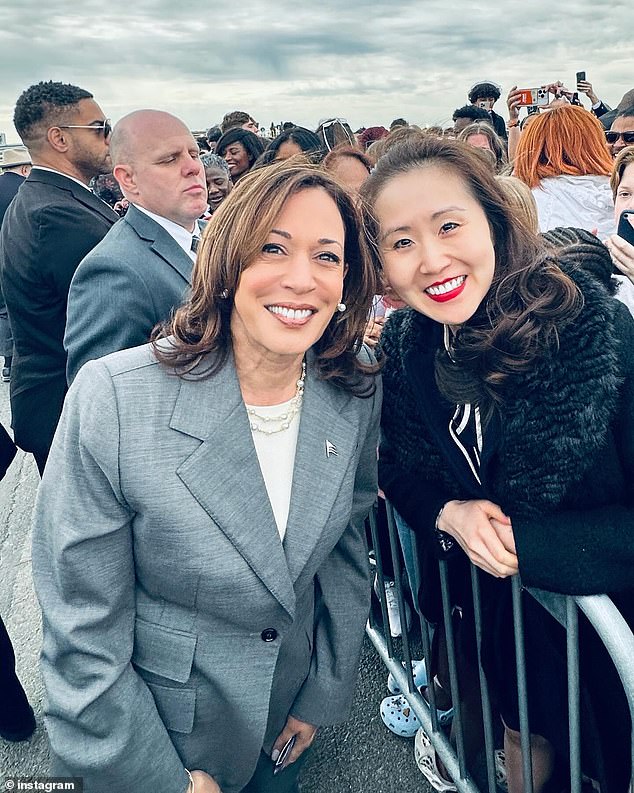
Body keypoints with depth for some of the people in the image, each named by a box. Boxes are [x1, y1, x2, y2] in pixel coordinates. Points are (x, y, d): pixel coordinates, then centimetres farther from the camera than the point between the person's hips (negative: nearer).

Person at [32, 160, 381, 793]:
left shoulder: (357, 394, -14)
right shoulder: (111, 400, -27)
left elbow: (345, 547, 0)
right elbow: (83, 630, -20)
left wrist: (326, 691, 3)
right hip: (152, 732, -3)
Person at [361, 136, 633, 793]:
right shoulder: (405, 347, -12)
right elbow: (399, 473, 0)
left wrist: (521, 541, -29)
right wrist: (448, 513, -19)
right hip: (504, 615, 4)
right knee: (528, 736, 27)